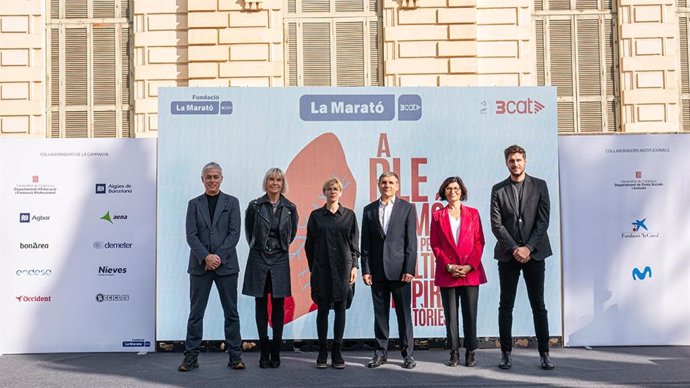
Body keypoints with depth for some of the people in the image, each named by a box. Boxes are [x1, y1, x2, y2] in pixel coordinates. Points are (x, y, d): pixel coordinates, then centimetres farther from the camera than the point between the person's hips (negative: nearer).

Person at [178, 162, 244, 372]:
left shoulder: (231, 202, 6)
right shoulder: (194, 204, 8)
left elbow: (234, 233, -2)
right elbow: (191, 235, -1)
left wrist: (218, 256, -12)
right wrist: (206, 257, -14)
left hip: (226, 265, -1)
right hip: (200, 265, 1)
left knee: (231, 312, 4)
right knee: (195, 313, 4)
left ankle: (235, 356, 10)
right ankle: (191, 357, 10)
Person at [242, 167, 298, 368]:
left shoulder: (290, 208, 1)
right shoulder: (255, 205, -2)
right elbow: (249, 230, 12)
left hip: (280, 261, 1)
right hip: (258, 259, 0)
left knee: (278, 306, 3)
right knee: (261, 305, 3)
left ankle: (275, 353, 9)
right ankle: (264, 353, 10)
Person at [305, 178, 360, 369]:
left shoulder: (349, 215, 6)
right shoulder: (316, 215, 5)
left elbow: (355, 244, 6)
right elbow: (309, 244, 7)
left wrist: (354, 266, -2)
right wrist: (312, 268, 5)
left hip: (343, 267, 0)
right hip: (322, 268, 0)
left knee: (340, 309, 2)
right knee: (322, 309, 3)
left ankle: (337, 352, 9)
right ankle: (322, 352, 11)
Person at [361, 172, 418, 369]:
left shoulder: (407, 208, 3)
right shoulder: (369, 210, 10)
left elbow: (411, 241, -2)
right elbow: (365, 243, 8)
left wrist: (409, 269, -9)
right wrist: (365, 269, 1)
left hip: (399, 269, -2)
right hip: (377, 270, 2)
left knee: (404, 313, 2)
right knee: (380, 313, 8)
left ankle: (407, 353, 11)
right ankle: (381, 352, 17)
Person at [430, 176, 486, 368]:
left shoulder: (473, 213, 8)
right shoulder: (437, 216, 8)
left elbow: (479, 243, 4)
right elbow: (435, 245, 4)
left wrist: (469, 266, -9)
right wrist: (448, 266, -8)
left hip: (471, 272, 0)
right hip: (447, 273, 0)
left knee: (470, 314, 1)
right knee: (450, 314, 2)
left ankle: (470, 353, 10)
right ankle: (454, 353, 10)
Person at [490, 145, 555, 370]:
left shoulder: (539, 186, 5)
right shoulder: (498, 190, 6)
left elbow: (543, 221, -1)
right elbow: (496, 224, -1)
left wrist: (528, 248, -10)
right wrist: (514, 249, -11)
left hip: (534, 253, 0)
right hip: (508, 254, 1)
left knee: (538, 305, 3)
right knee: (506, 305, 3)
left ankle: (544, 353, 8)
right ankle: (506, 353, 8)